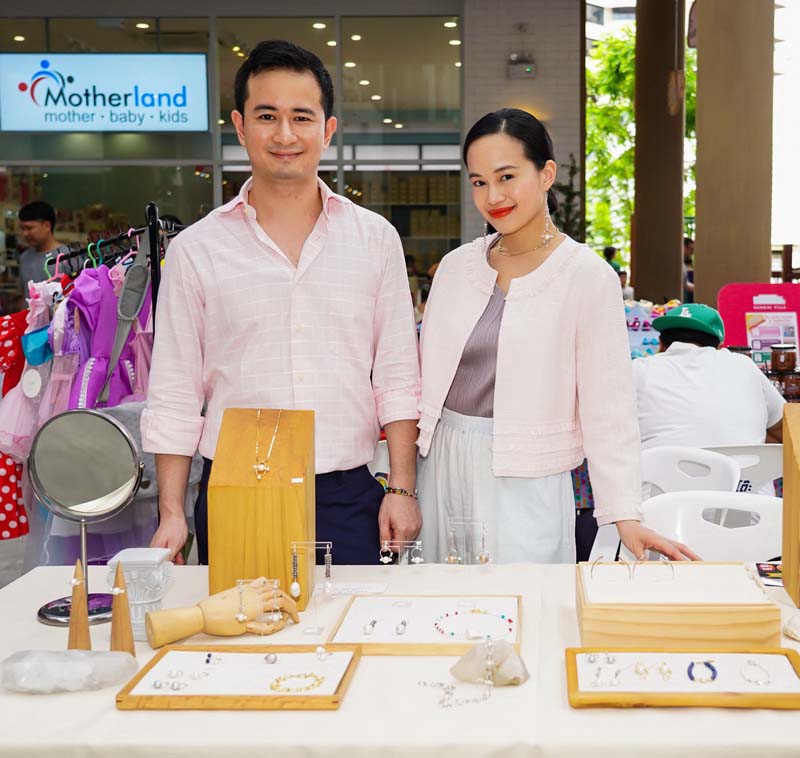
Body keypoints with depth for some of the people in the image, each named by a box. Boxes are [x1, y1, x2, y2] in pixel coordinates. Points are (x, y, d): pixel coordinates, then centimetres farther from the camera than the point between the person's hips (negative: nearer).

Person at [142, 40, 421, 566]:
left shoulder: (376, 239, 5)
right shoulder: (196, 250, 2)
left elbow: (397, 379, 6)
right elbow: (174, 398, 4)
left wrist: (402, 488, 0)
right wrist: (172, 513, 0)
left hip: (345, 497, 1)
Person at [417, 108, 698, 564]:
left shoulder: (588, 277, -6)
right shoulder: (456, 266, 8)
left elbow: (608, 408, -9)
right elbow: (426, 381, 12)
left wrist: (626, 517, -17)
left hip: (524, 485, -4)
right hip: (440, 473, 5)